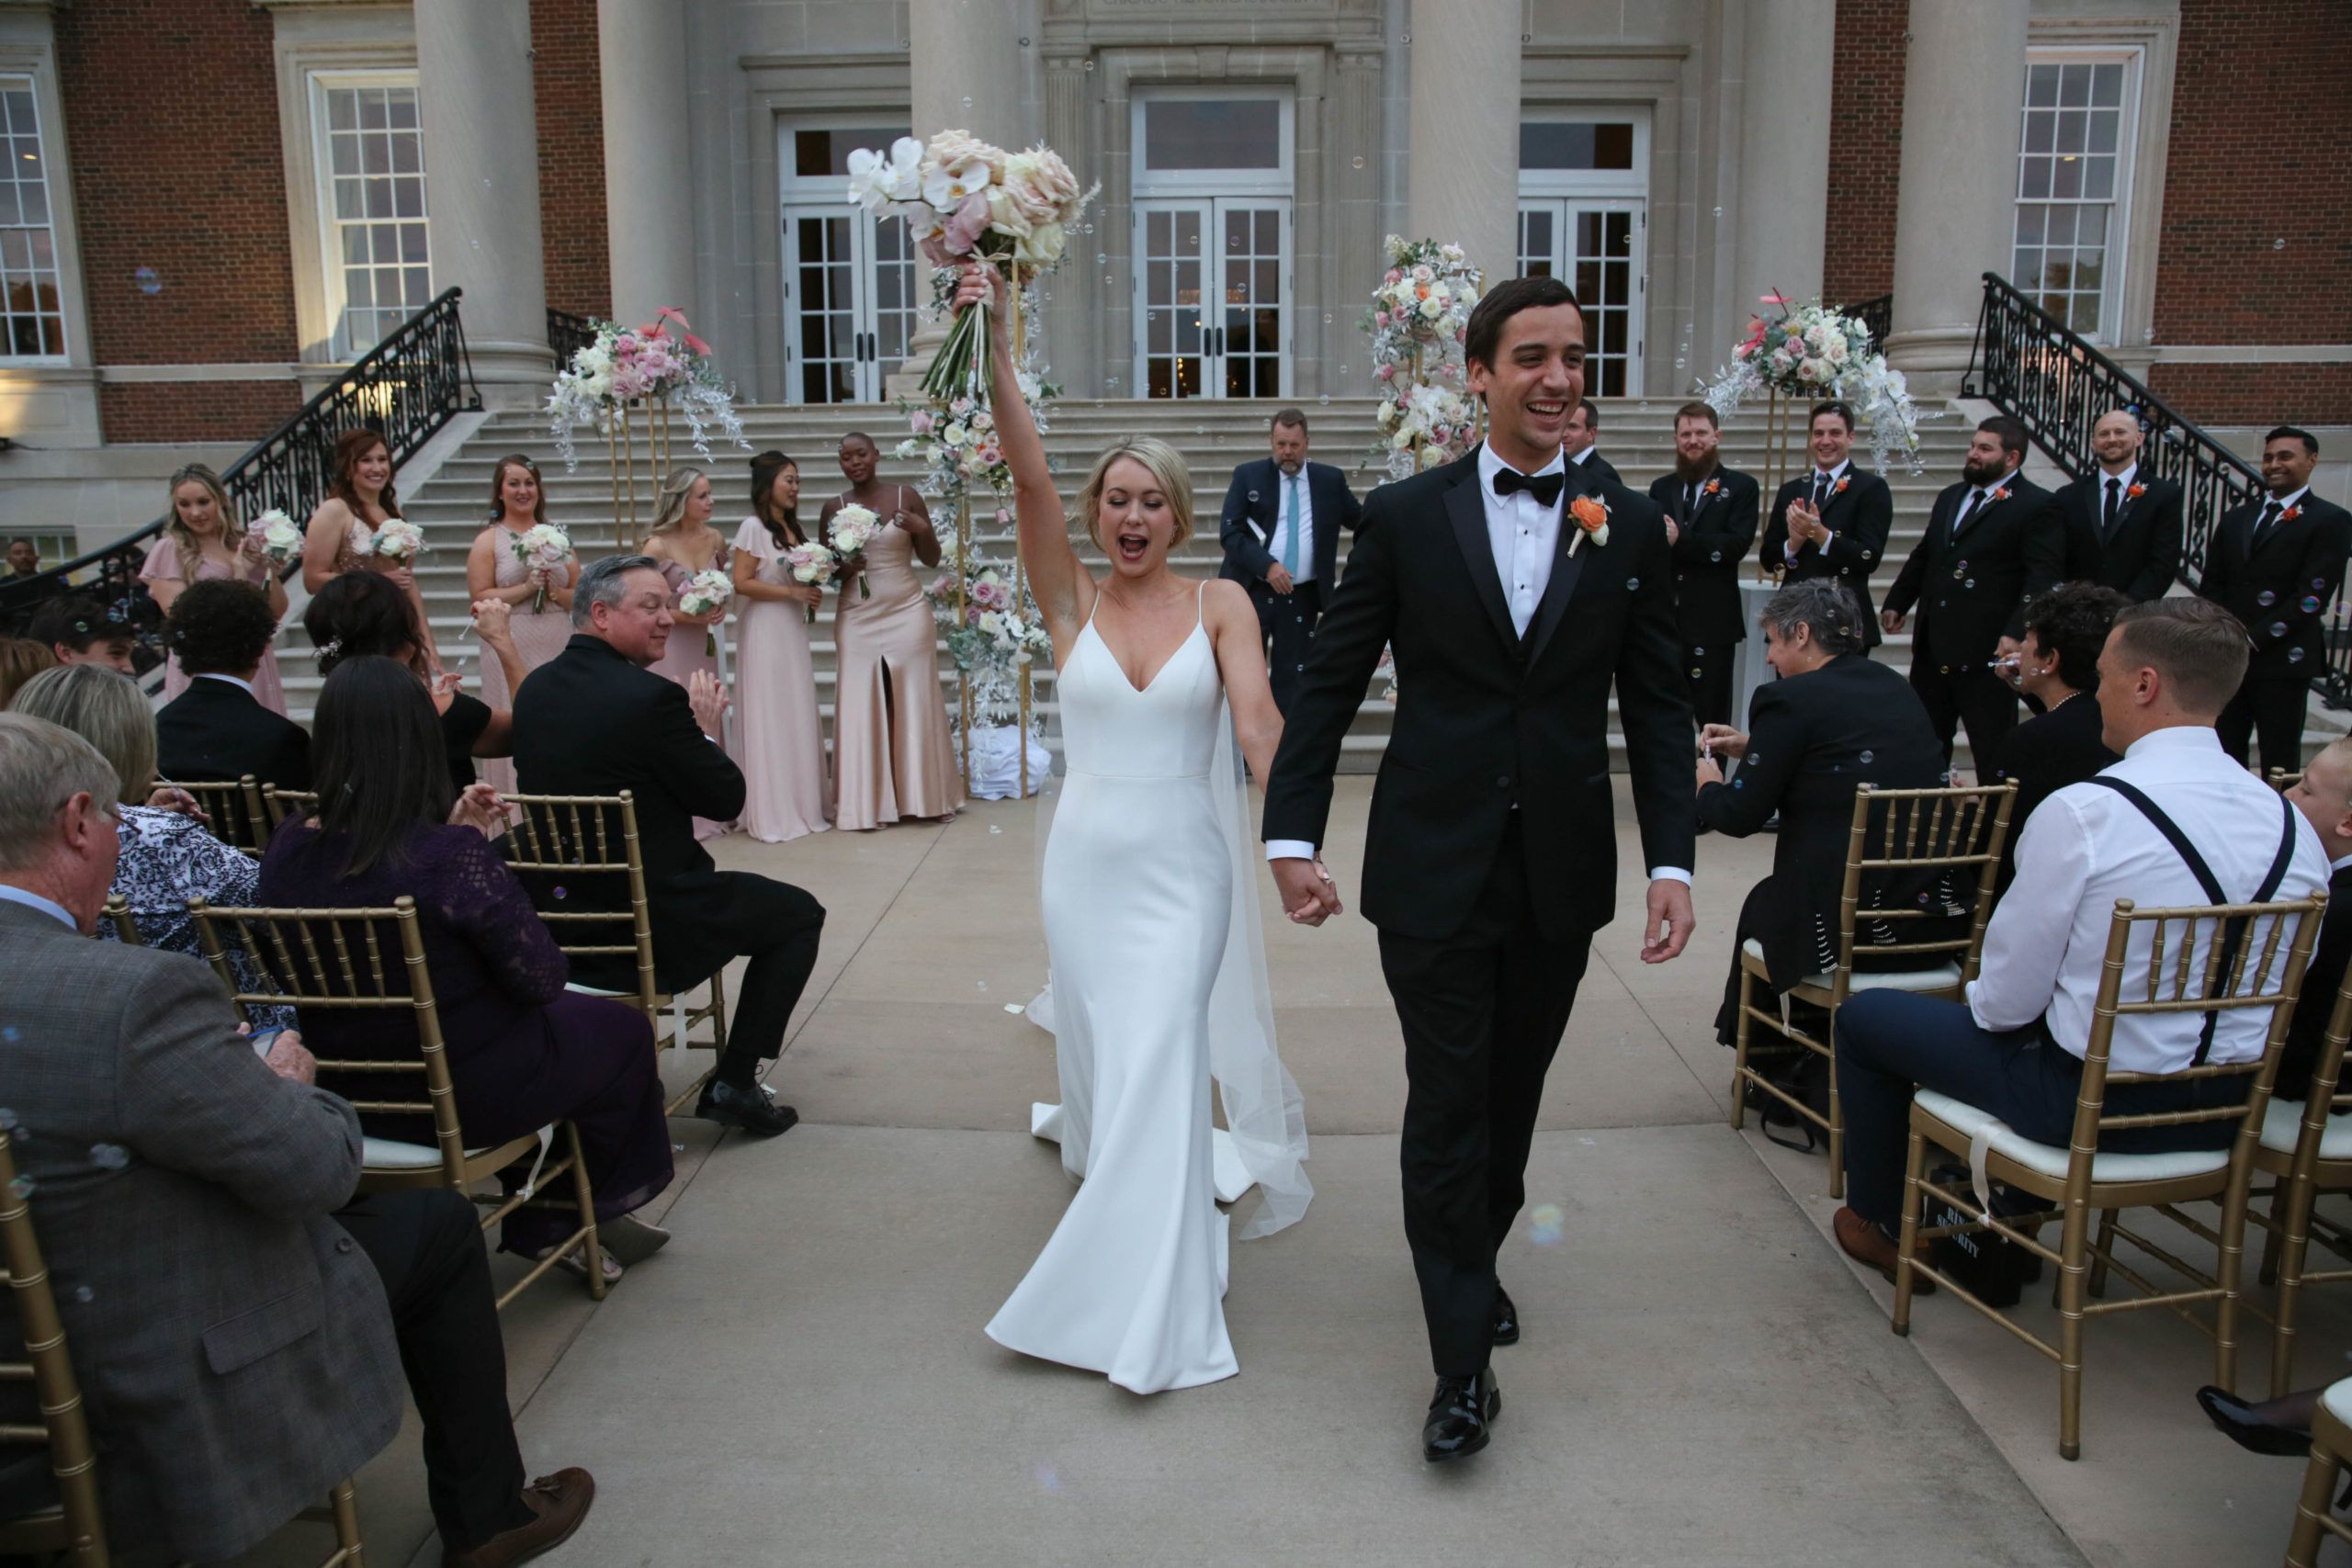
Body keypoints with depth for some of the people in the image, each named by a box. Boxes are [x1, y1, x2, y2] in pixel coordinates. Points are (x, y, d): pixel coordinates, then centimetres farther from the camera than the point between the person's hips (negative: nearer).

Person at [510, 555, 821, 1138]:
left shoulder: (534, 689, 4)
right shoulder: (651, 696, -19)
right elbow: (728, 800, -12)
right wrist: (707, 732, 6)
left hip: (559, 921, 8)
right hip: (653, 926, -8)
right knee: (800, 913, 13)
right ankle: (734, 1083, 9)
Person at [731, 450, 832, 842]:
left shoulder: (792, 528, 15)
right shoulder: (753, 527, -9)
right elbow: (741, 583, -16)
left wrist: (812, 593, 3)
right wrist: (791, 593, -16)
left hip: (793, 630, 8)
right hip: (765, 631, -8)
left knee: (799, 717, 9)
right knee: (769, 718, -4)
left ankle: (803, 803, 17)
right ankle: (772, 813, 2)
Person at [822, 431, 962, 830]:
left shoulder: (906, 497, 1)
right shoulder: (834, 508, 4)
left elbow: (932, 559, 5)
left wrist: (921, 528, -13)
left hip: (907, 613, 0)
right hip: (857, 618, 1)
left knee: (915, 703, 4)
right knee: (861, 707, -1)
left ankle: (925, 795, 16)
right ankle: (868, 802, 5)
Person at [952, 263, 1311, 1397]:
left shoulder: (1221, 605, -2)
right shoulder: (1070, 603, 1)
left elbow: (1256, 720, -15)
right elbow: (1029, 476, -10)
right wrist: (994, 344, -19)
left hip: (1183, 868, -2)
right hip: (1084, 863, 2)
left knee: (1159, 1069, -7)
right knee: (1104, 1069, 13)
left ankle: (1155, 1317, 3)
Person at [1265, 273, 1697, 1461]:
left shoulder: (1631, 528, 3)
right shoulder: (1404, 515, -2)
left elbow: (1657, 707, 3)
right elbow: (1329, 684, 0)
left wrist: (1671, 859, -6)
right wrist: (1292, 833, -5)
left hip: (1562, 872, 3)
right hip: (1434, 870, -2)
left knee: (1512, 1096, 17)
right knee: (1446, 1107, 1)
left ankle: (1475, 1259, 42)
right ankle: (1463, 1361, 13)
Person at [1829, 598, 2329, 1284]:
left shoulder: (2082, 813, -22)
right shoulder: (2293, 824, -3)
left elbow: (2010, 997, -16)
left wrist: (1981, 999, 8)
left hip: (2088, 1103, -7)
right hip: (2226, 1110, 7)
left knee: (1865, 1016, 13)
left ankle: (1878, 1223, 31)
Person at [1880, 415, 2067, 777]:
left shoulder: (2038, 506, -7)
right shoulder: (1950, 497, 17)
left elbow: (2043, 577, -16)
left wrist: (2017, 632, -26)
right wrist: (1897, 602, 18)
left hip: (1988, 653, -8)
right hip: (1933, 648, 8)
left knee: (1995, 753, 1)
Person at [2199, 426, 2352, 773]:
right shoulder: (2235, 519, 17)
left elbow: (2313, 595, -10)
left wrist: (2256, 638, -14)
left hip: (2283, 659, -5)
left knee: (2279, 758, 0)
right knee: (2225, 752, 6)